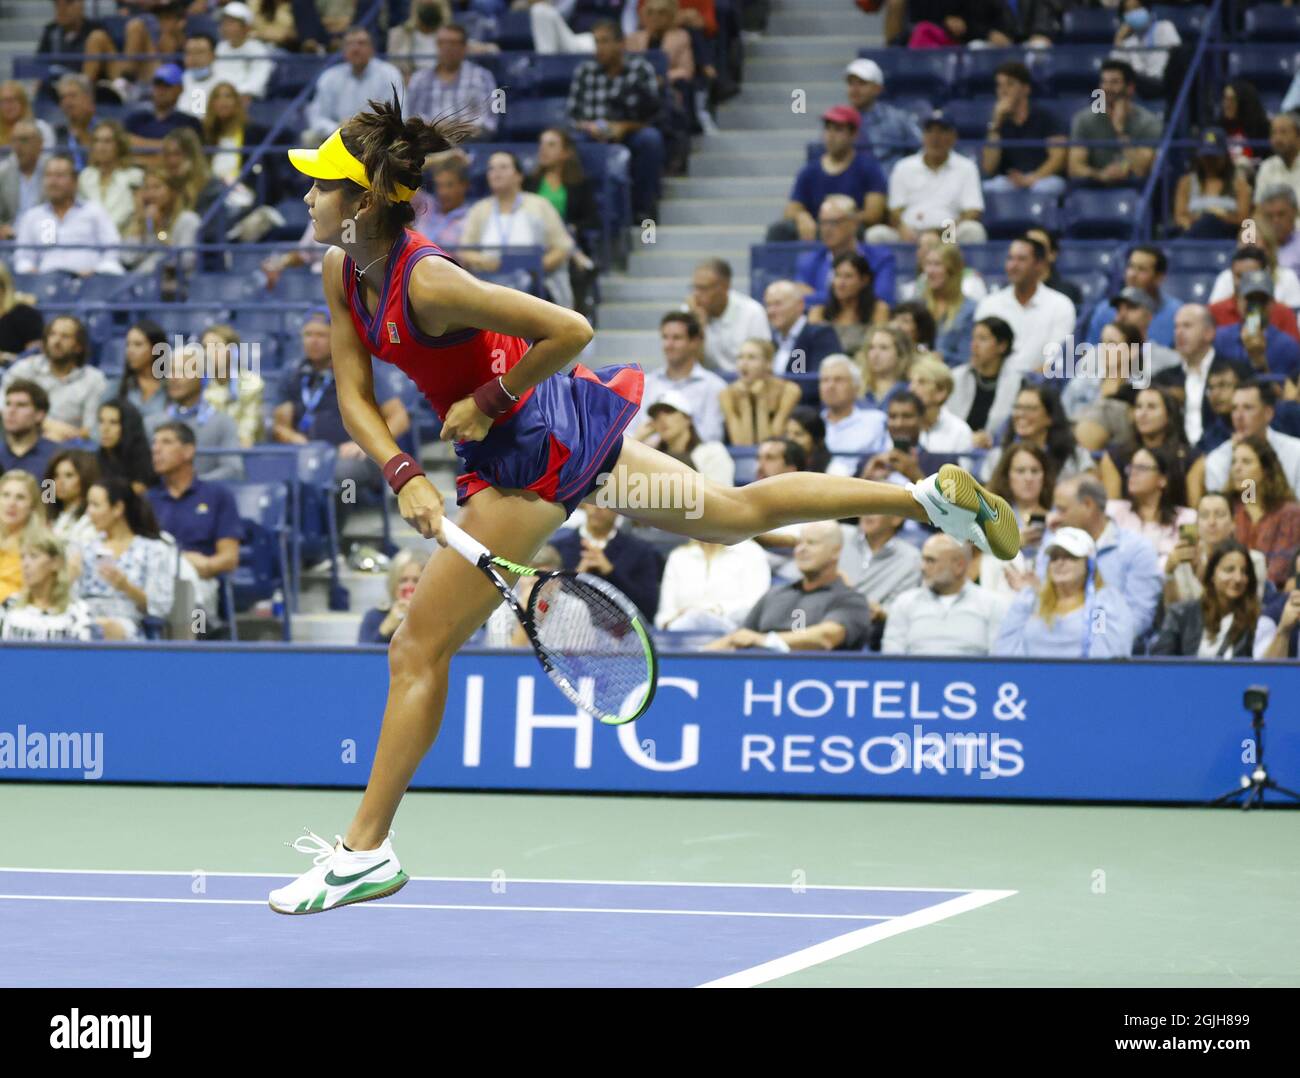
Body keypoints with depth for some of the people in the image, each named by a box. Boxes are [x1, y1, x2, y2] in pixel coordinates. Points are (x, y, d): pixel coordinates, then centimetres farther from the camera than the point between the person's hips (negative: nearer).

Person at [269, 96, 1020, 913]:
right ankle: (931, 496, 28)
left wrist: (490, 402, -20)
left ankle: (367, 852, 2)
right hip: (544, 429, 9)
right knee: (740, 513, 21)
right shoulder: (342, 275, -3)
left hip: (533, 446, -9)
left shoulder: (427, 282, -29)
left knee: (418, 653, -5)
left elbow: (572, 331, -27)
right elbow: (355, 397, -1)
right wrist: (405, 476, -16)